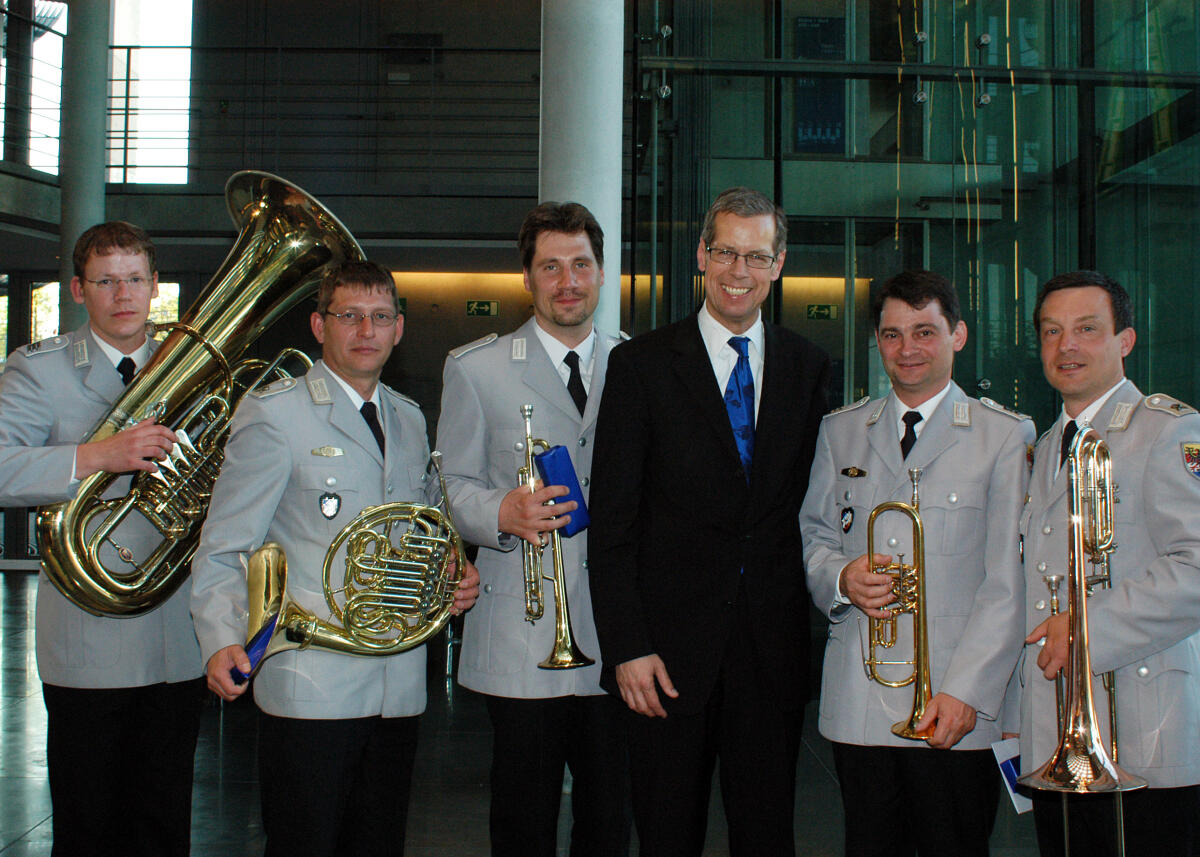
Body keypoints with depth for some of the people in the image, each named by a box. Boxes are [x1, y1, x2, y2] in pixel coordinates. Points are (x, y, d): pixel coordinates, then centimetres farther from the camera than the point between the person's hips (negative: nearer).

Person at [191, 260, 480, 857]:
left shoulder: (410, 421, 15)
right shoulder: (272, 414, -4)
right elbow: (223, 550, -7)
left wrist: (454, 578, 4)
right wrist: (223, 639, -23)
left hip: (398, 689, 6)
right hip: (312, 688, -5)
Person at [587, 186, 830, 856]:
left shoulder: (809, 367, 8)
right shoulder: (642, 364, -1)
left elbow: (812, 501, 9)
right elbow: (612, 520, -4)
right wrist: (627, 647, -10)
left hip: (774, 649, 2)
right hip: (670, 649, -2)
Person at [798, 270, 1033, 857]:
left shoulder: (1005, 435, 1)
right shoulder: (841, 431, 13)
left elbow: (1008, 582, -5)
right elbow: (813, 535, 17)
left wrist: (965, 691, -13)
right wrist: (840, 577, -7)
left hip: (958, 705, -3)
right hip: (858, 703, 3)